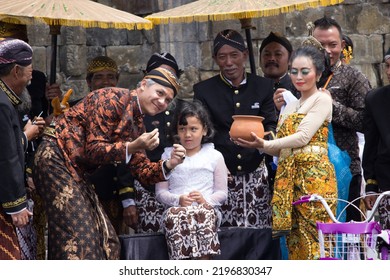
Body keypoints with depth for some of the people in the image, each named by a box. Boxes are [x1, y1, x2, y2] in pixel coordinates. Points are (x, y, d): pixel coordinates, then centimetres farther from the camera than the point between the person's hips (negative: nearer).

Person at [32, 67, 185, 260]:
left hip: (76, 172, 10)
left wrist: (168, 166, -10)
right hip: (56, 160, -10)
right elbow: (93, 150, -18)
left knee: (105, 239, 6)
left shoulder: (137, 124, 13)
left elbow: (142, 172, 9)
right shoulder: (112, 99, -14)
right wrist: (132, 147, -29)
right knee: (78, 236, -16)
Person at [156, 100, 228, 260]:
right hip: (176, 209, 0)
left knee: (204, 213, -37)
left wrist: (206, 200, -8)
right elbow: (160, 192, 13)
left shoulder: (214, 156, 16)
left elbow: (222, 192, 13)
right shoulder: (168, 156, 19)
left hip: (206, 209, 0)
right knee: (175, 215, -37)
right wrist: (178, 200, -6)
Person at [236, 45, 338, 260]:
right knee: (295, 240, 4)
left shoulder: (322, 99, 0)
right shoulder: (289, 106, 22)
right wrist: (259, 143, -3)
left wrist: (265, 144, -18)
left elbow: (303, 137, -12)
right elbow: (281, 149, 16)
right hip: (288, 176, 7)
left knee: (314, 238, -10)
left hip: (314, 175, -7)